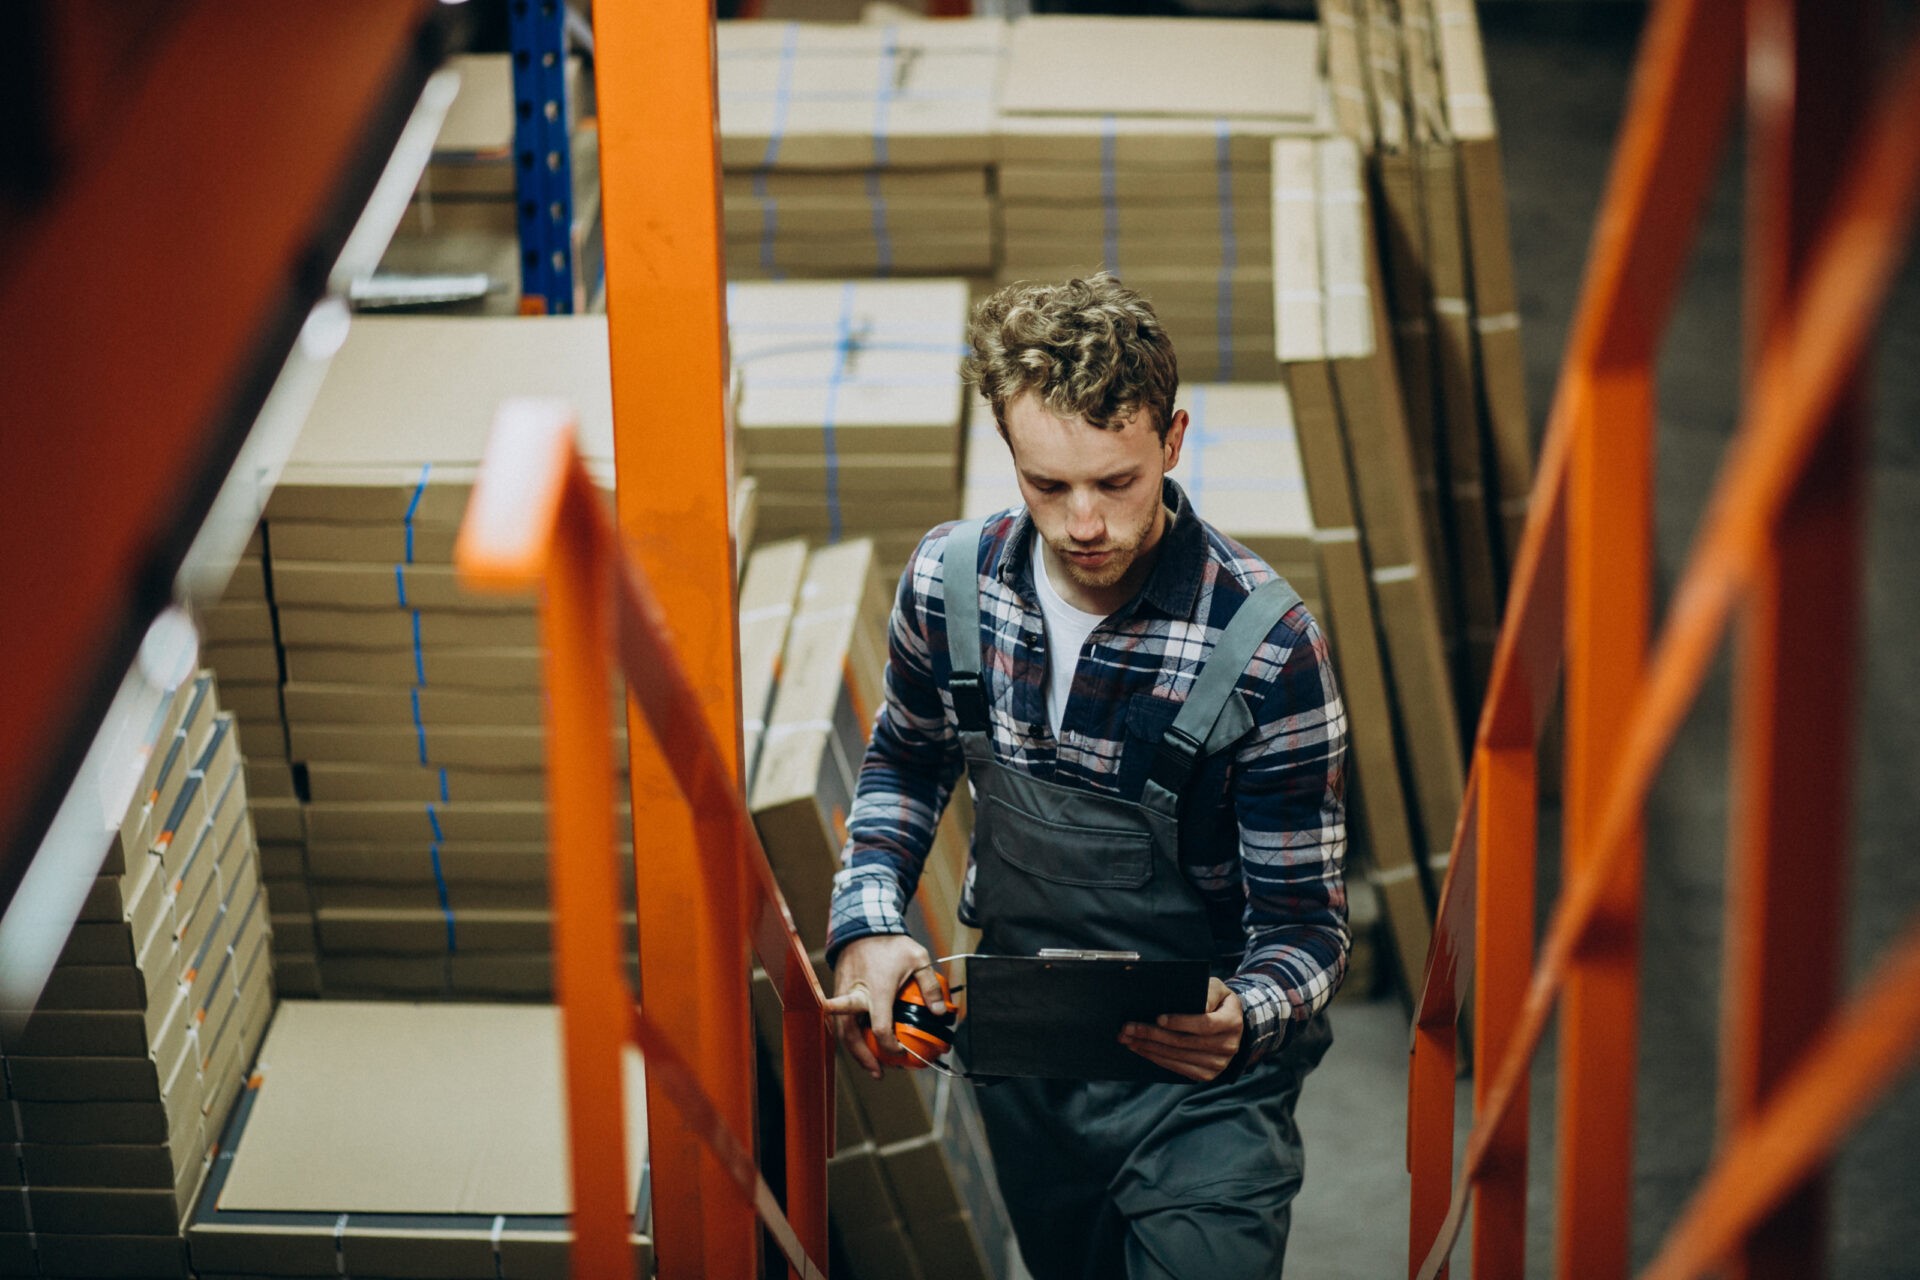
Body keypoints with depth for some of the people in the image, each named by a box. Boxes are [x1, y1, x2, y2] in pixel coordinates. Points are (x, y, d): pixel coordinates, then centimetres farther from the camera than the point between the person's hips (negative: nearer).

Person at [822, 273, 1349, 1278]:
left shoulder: (1266, 647, -23)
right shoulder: (951, 581, -10)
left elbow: (1303, 921, -17)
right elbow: (905, 761, 10)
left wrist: (1239, 1019, -39)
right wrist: (867, 926, -7)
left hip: (1196, 1083, -4)